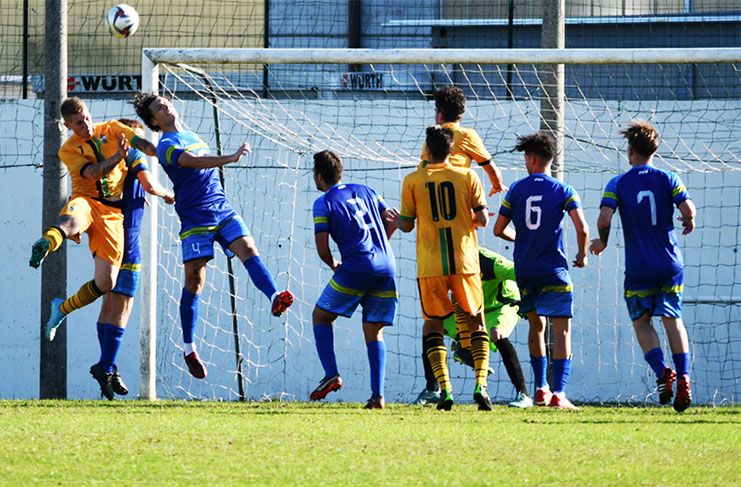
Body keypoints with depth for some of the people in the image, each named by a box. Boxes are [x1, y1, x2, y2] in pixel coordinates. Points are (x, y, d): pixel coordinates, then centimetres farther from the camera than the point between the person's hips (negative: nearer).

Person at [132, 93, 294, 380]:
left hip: (222, 211, 6)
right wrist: (230, 158, -39)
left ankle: (274, 297, -41)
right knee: (194, 281, -5)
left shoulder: (190, 136, 19)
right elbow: (193, 162, -26)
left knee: (248, 249, -19)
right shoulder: (167, 146, -8)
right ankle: (188, 348, 6)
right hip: (195, 218, -6)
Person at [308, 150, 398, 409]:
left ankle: (331, 375, -4)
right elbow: (392, 222, 20)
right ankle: (377, 395, -4)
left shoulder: (323, 203, 2)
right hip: (387, 267, 5)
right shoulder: (366, 191, 18)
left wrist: (333, 264, 18)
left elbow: (322, 247, -2)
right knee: (374, 331, 8)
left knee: (321, 317, 11)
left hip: (356, 269, -5)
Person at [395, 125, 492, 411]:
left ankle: (444, 388, -6)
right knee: (477, 323, 13)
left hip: (430, 266, 0)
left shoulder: (412, 181, 0)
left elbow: (407, 225, 4)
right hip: (464, 261, 0)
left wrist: (397, 221, 27)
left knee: (432, 326, 10)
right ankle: (481, 385, -3)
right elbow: (482, 219, -2)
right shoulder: (467, 176, 0)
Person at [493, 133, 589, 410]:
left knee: (536, 325, 20)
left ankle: (540, 389, 22)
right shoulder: (563, 191, -3)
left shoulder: (516, 190, 3)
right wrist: (582, 255, 6)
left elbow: (498, 229, 6)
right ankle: (558, 394, -16)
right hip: (554, 271, -3)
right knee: (562, 329, -4)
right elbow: (582, 228, -13)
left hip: (524, 271, 3)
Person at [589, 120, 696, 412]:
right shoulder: (668, 179, 0)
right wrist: (688, 222, 11)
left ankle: (661, 371, -11)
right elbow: (688, 209, -12)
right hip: (670, 264, 2)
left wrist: (602, 241, 4)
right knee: (672, 318, 11)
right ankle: (683, 376, -3)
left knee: (641, 320, 12)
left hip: (638, 268, -2)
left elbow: (604, 218, -16)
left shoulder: (618, 184, -4)